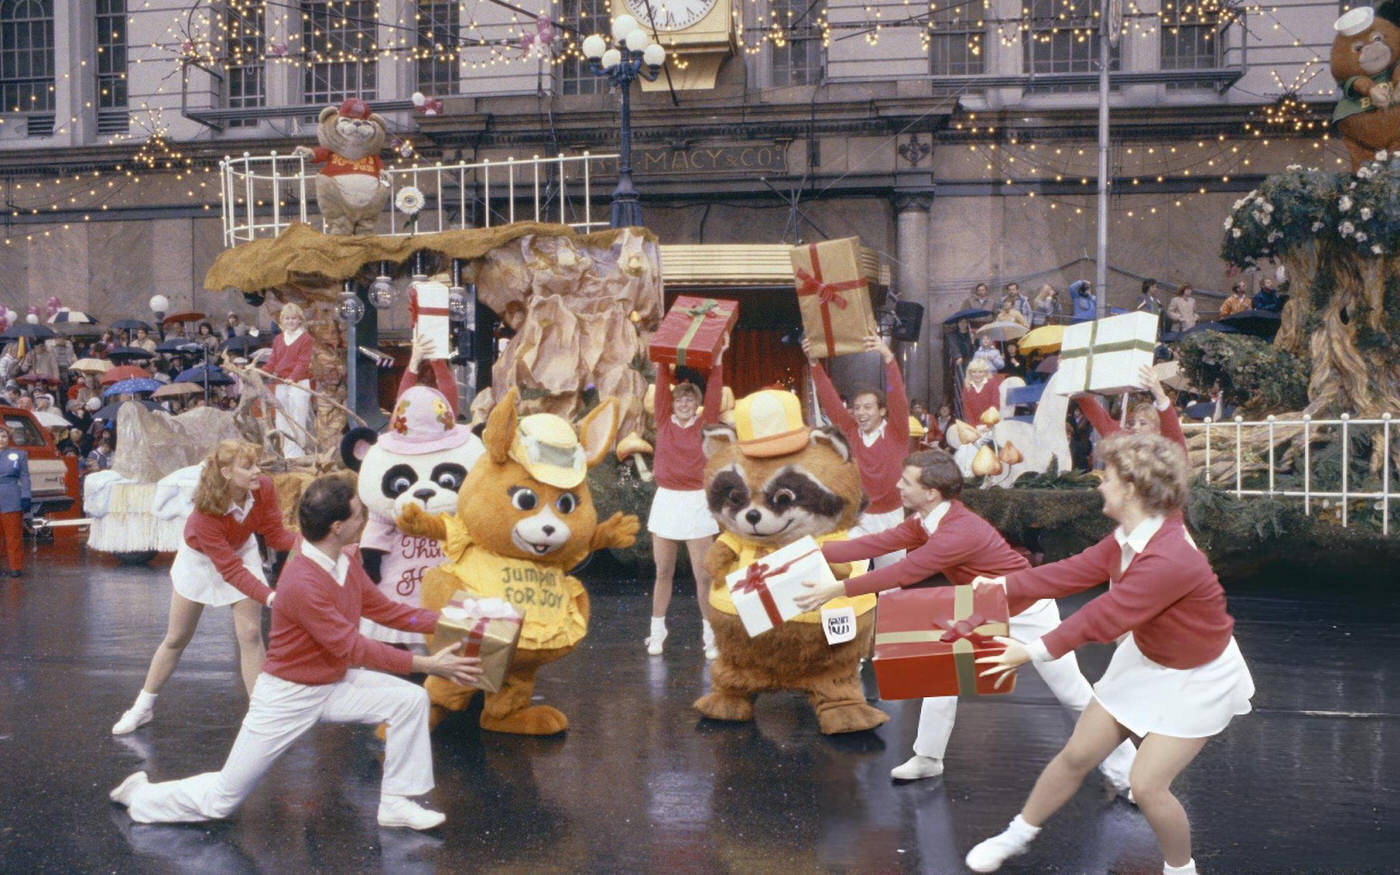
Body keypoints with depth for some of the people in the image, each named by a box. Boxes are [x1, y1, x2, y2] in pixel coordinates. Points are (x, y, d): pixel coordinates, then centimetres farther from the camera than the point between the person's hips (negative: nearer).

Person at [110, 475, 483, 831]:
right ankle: (141, 795, 27)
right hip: (288, 696, -7)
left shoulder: (347, 558, -6)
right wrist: (427, 665, -28)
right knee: (222, 801, 2)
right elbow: (351, 647, -28)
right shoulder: (302, 583, -32)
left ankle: (396, 803, -1)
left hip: (335, 682, 8)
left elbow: (383, 609, 3)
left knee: (411, 699, -12)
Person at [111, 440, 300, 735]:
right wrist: (269, 597, -51)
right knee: (176, 638, 10)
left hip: (240, 551, 2)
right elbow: (230, 570, -39)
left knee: (250, 635, -10)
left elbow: (275, 534, -21)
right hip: (201, 559, -2)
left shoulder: (263, 488, -30)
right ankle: (143, 707, 31)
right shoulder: (206, 513, -41)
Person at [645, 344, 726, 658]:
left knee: (703, 575, -2)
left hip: (697, 503, -2)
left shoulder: (704, 425, 2)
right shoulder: (664, 423, 6)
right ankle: (657, 633, 18)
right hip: (666, 501, 2)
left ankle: (710, 635, 7)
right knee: (663, 573, 9)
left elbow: (714, 396, -5)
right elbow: (662, 389, 1)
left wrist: (717, 362, -3)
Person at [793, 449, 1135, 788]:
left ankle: (1125, 772, 15)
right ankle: (927, 759, 18)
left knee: (1076, 695, 2)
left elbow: (904, 572, -37)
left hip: (1028, 612, -8)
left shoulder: (961, 531, -36)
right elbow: (877, 544, -9)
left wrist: (836, 589, -36)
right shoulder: (926, 521, -8)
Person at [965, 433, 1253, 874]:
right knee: (1076, 755, 12)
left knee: (1147, 785, -8)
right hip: (1145, 659, 8)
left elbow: (1103, 618, -34)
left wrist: (1036, 651, -28)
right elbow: (1078, 570, 0)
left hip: (1197, 679, -8)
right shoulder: (1130, 537, -10)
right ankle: (1018, 835, 29)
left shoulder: (1169, 560, -37)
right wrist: (1007, 584, 2)